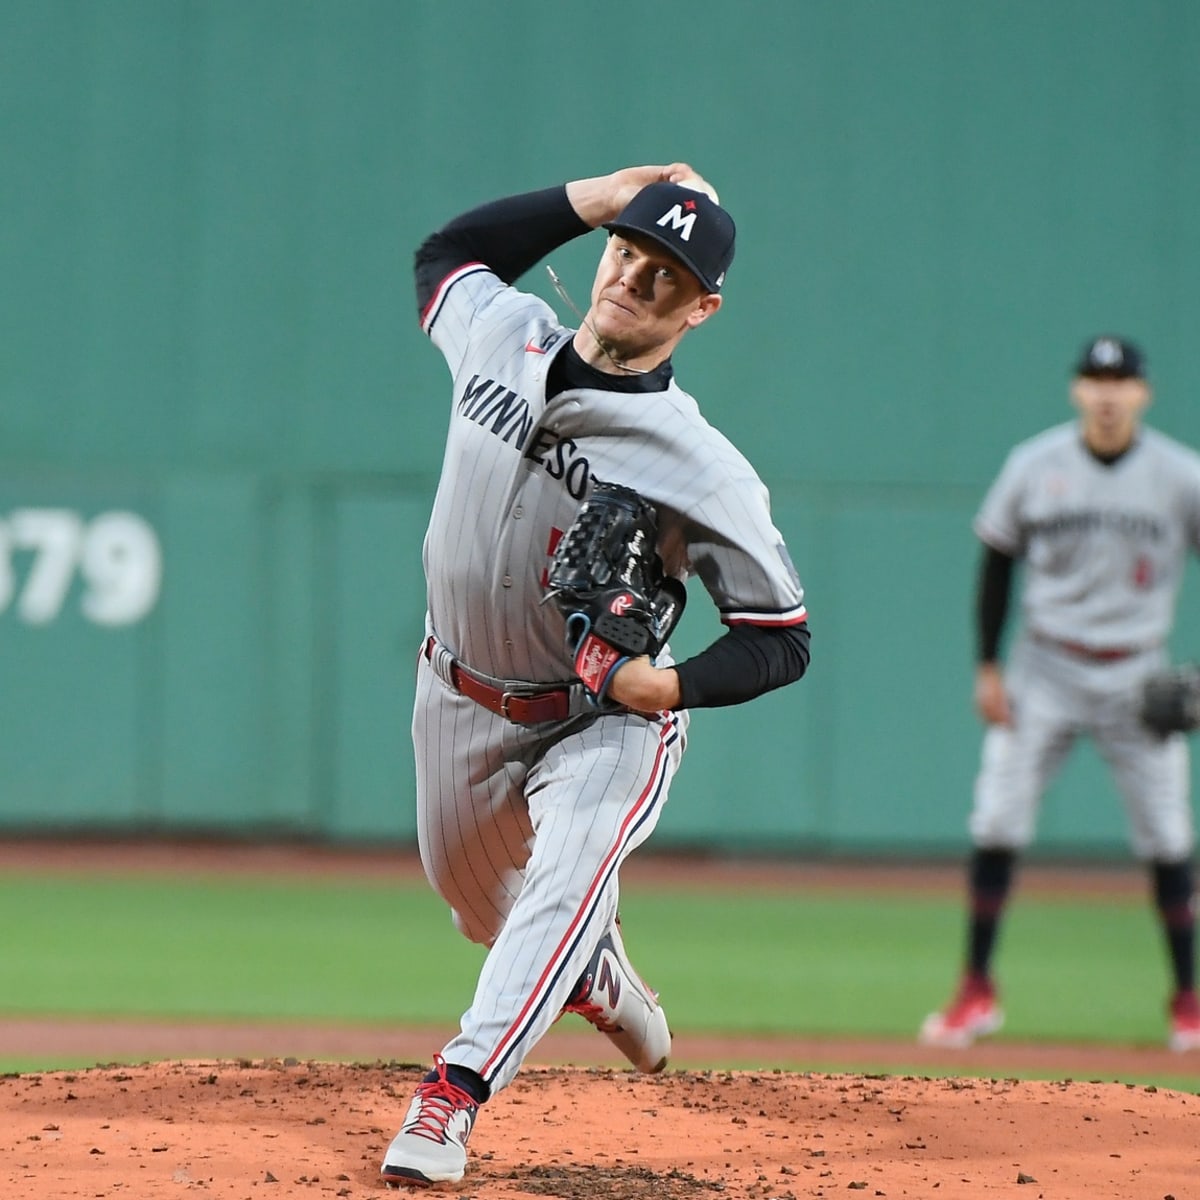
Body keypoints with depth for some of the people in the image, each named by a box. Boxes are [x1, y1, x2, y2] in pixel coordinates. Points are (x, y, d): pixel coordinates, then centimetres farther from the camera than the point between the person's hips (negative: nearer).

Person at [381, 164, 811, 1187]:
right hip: (459, 704, 6)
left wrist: (671, 683, -37)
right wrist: (591, 198, 0)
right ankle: (594, 977, 56)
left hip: (608, 722, -6)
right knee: (471, 890, 24)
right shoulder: (502, 334, -12)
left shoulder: (704, 473, -26)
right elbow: (446, 250, 13)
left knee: (567, 873, -31)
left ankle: (452, 1097, -39)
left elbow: (782, 640, -18)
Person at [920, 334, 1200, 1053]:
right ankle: (978, 993, 2)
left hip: (1139, 682, -1)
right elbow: (997, 562, 6)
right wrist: (988, 668, 1)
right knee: (997, 824, -7)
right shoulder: (1035, 467, -2)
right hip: (1044, 675, 1)